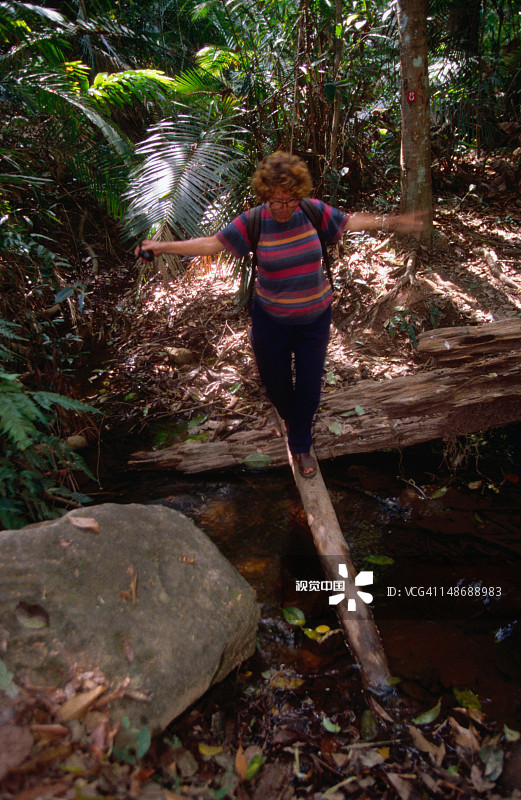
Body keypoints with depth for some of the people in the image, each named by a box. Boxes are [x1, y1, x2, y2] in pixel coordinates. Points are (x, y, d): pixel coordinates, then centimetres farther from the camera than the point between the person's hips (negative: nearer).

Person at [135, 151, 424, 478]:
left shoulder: (314, 211, -8)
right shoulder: (253, 222, -13)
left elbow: (351, 222, 7)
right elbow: (212, 243, -12)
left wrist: (390, 222, 8)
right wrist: (163, 246, -17)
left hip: (315, 317, 1)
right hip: (271, 319, -1)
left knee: (309, 384, 8)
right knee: (275, 381, 15)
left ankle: (301, 444, 32)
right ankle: (290, 418, 52)